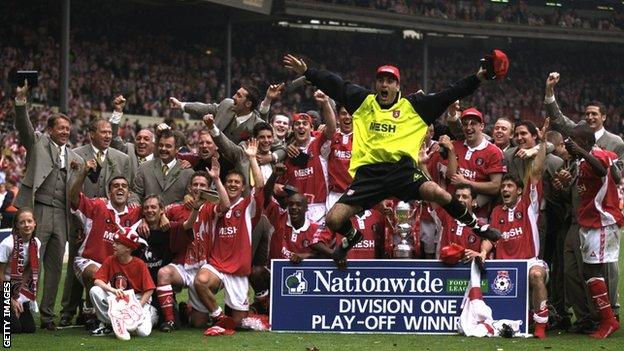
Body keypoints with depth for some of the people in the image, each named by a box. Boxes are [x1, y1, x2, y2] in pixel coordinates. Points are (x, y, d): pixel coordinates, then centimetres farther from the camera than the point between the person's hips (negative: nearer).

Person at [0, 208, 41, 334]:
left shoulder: (36, 243, -5)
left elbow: (28, 271, 5)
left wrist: (17, 296, -4)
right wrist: (11, 300, -12)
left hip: (17, 289, 6)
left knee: (29, 327, -4)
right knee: (14, 328, -18)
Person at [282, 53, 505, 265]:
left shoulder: (413, 106, 10)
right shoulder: (363, 101, 14)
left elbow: (449, 95, 9)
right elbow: (333, 84, 18)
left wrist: (478, 78, 2)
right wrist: (307, 72, 12)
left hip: (401, 168, -2)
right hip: (368, 172, 2)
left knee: (435, 192, -31)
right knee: (333, 220, -9)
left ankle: (475, 226, -6)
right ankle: (352, 237, 30)